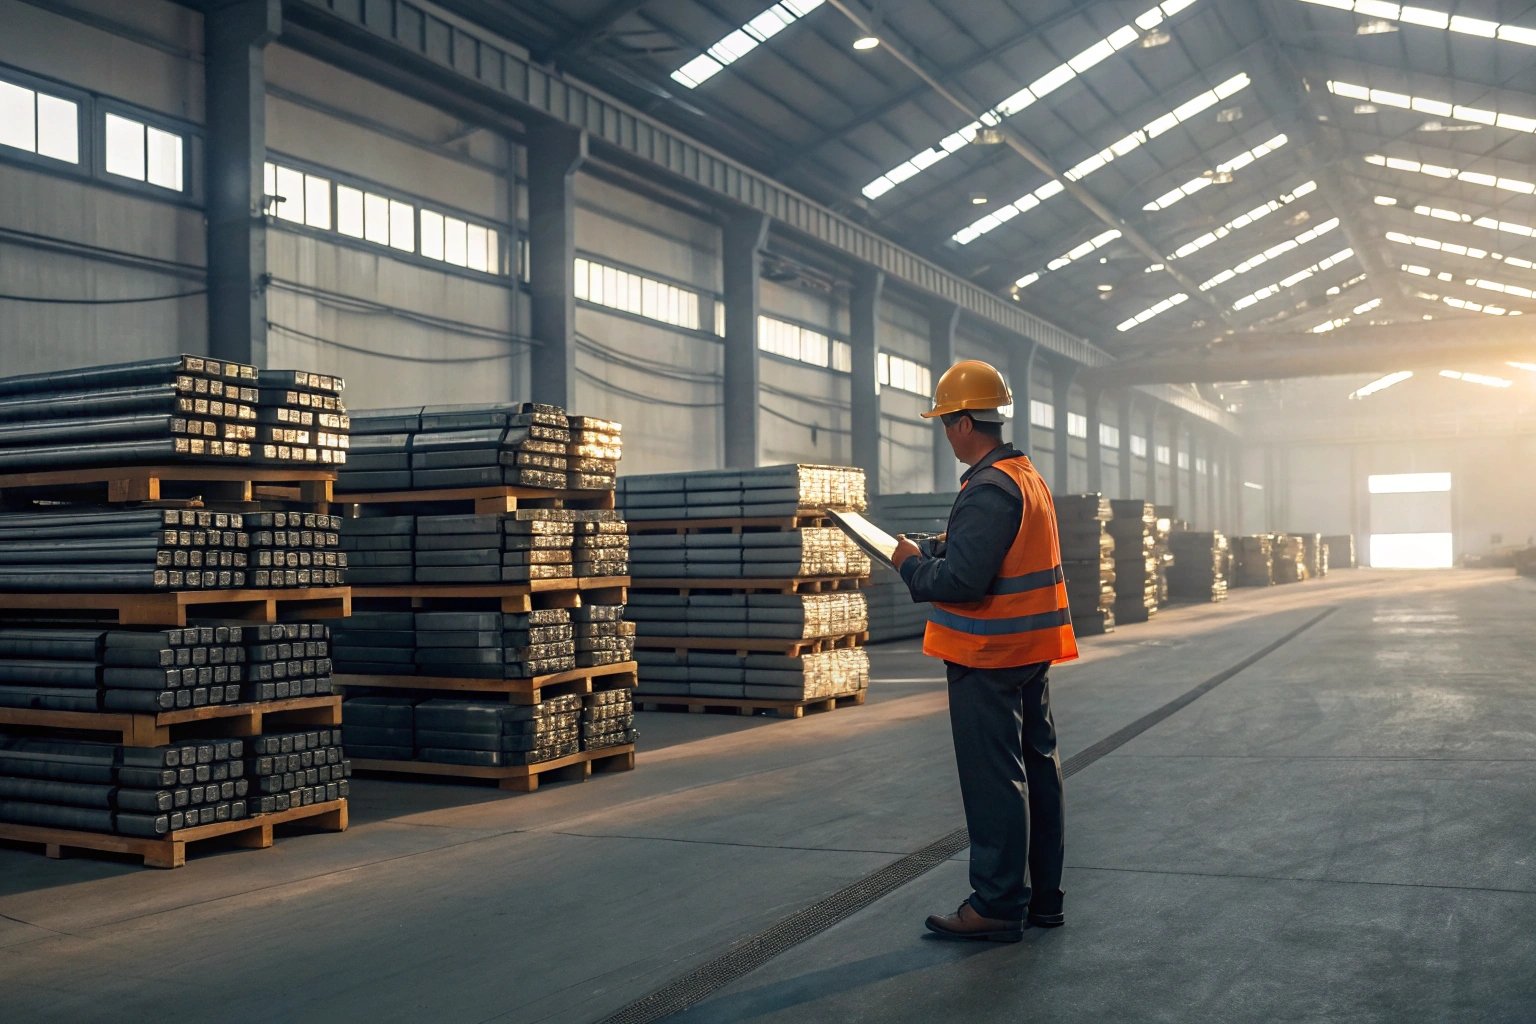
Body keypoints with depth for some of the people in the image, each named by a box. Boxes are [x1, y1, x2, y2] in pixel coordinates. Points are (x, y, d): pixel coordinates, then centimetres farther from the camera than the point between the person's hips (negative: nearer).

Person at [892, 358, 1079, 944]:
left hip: (988, 658, -10)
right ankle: (1043, 897, 24)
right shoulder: (1028, 476, 12)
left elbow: (961, 581, -27)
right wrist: (939, 547, 10)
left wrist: (913, 565, -10)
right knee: (1036, 765, 14)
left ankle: (997, 906, 6)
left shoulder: (988, 490, -20)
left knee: (993, 779, -2)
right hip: (1031, 651, 10)